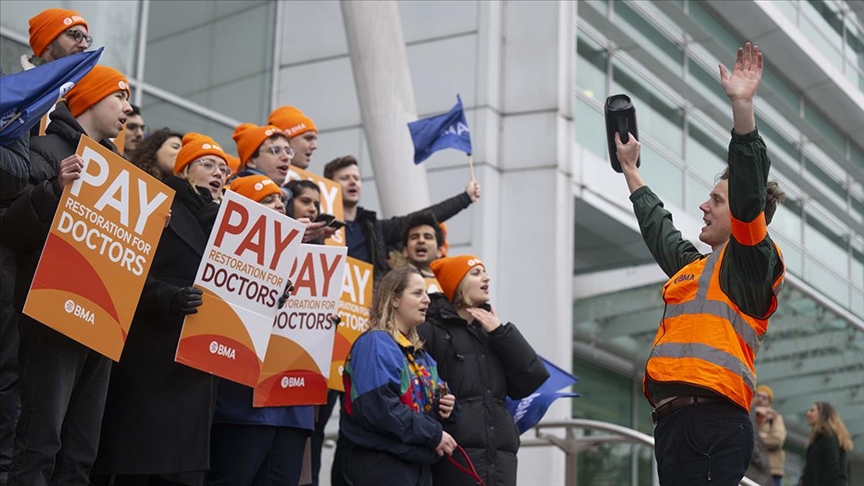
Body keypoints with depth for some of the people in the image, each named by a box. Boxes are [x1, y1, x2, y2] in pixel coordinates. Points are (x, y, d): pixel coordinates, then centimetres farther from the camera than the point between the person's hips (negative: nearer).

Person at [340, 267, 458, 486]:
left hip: (419, 463, 9)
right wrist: (433, 435, -17)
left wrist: (442, 407, 1)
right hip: (383, 464, -9)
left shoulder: (418, 352, 17)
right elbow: (380, 408, -23)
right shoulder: (375, 345, -12)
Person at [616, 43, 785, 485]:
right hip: (674, 420, 9)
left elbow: (750, 193, -13)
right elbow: (657, 228, 46)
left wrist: (742, 106, -20)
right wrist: (629, 169, 55)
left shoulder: (751, 259, 3)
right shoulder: (693, 266, 28)